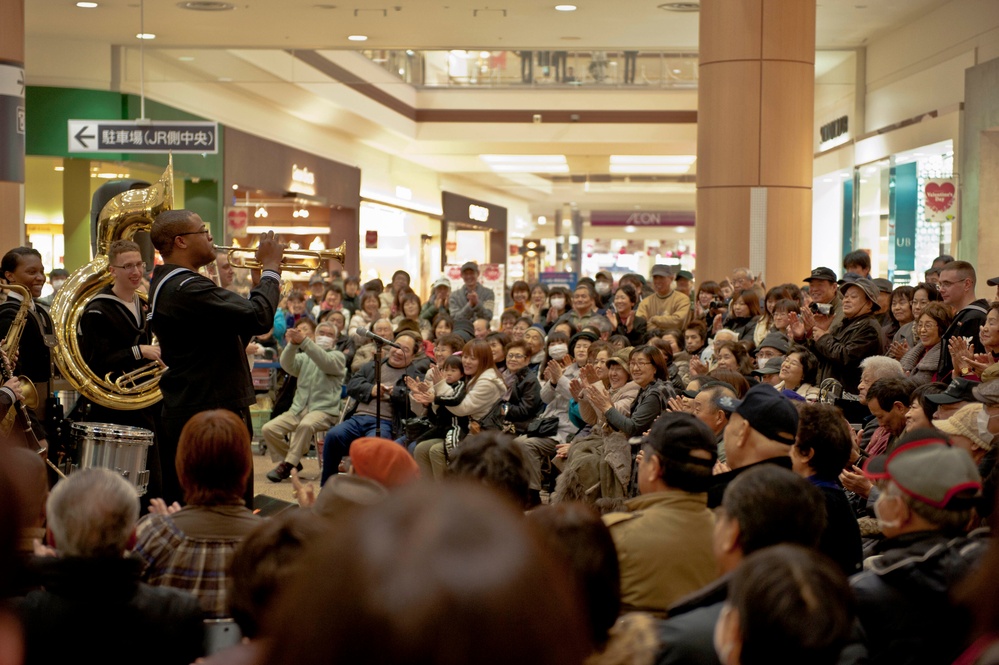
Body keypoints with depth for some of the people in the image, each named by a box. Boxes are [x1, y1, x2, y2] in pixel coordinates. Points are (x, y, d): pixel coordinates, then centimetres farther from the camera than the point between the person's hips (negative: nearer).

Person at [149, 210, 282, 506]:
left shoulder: (165, 285, 15)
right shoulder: (187, 287, -19)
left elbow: (235, 329, 17)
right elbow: (259, 318, -26)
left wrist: (260, 287, 9)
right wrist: (271, 270, -11)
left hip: (180, 412, 11)